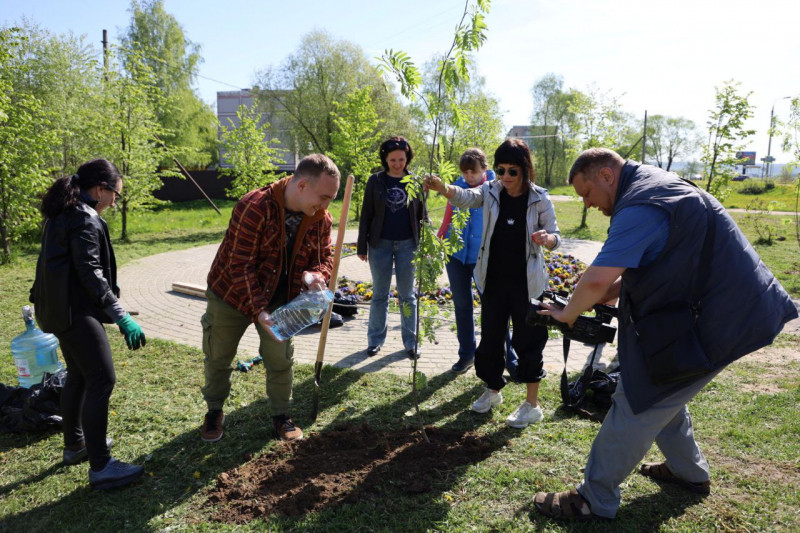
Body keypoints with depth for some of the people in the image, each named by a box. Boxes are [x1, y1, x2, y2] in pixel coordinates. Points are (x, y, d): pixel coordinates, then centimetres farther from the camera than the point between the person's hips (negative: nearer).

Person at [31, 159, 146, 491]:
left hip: (59, 309, 11)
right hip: (75, 311, -11)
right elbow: (90, 273, -23)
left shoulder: (61, 214, 13)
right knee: (102, 380, -9)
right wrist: (121, 317, -25)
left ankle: (75, 445, 36)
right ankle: (100, 467, -4)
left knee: (78, 375, 21)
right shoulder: (86, 219, -17)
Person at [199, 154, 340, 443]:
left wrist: (315, 275, -25)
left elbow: (324, 257, -1)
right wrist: (258, 311, -34)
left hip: (280, 299, 4)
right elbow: (240, 265, -29)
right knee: (218, 357, 13)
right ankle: (214, 411, 36)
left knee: (281, 360, 8)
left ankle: (281, 415, 28)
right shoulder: (254, 207, -30)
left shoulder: (320, 218, -12)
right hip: (231, 294, -3)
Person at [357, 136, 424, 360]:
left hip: (408, 244, 0)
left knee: (407, 295, 8)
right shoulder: (375, 181, 0)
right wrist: (362, 246, -1)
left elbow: (421, 215, 6)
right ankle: (375, 339, 20)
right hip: (380, 244, 0)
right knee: (379, 295, 9)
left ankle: (410, 342, 18)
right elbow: (366, 214, 2)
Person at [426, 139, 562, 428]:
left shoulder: (539, 198, -7)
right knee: (490, 338, 14)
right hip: (493, 280, 3)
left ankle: (532, 404, 21)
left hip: (526, 282, -3)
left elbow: (555, 236, -2)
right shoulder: (491, 191, -2)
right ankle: (493, 390, 36)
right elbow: (466, 197, -21)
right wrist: (442, 187, -41)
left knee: (528, 340, 5)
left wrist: (546, 238, -27)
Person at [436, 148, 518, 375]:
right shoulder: (458, 186, 2)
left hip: (483, 256, -3)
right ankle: (466, 354, 26)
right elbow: (447, 219, 9)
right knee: (462, 305, 12)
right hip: (456, 254, 4)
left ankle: (509, 358, 13)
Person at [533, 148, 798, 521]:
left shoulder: (641, 207, -25)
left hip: (712, 321, -10)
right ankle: (689, 472, 44)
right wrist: (591, 302, 4)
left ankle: (593, 501, 9)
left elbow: (596, 279, -36)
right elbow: (632, 274, 16)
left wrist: (568, 313, -15)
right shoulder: (653, 185, 11)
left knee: (637, 404, -3)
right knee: (660, 393, 24)